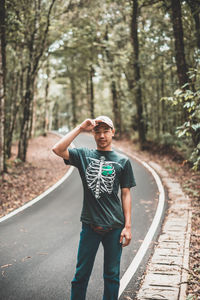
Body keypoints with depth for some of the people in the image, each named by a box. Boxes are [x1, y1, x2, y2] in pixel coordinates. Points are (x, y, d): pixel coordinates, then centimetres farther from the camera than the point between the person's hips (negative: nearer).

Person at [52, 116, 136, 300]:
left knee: (112, 274, 12)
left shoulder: (123, 161, 4)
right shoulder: (84, 155, 4)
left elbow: (126, 194, 4)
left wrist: (128, 226, -1)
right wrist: (80, 128, -11)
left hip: (114, 226, 0)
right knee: (81, 273, 9)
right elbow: (57, 149, -13)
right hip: (90, 225, 0)